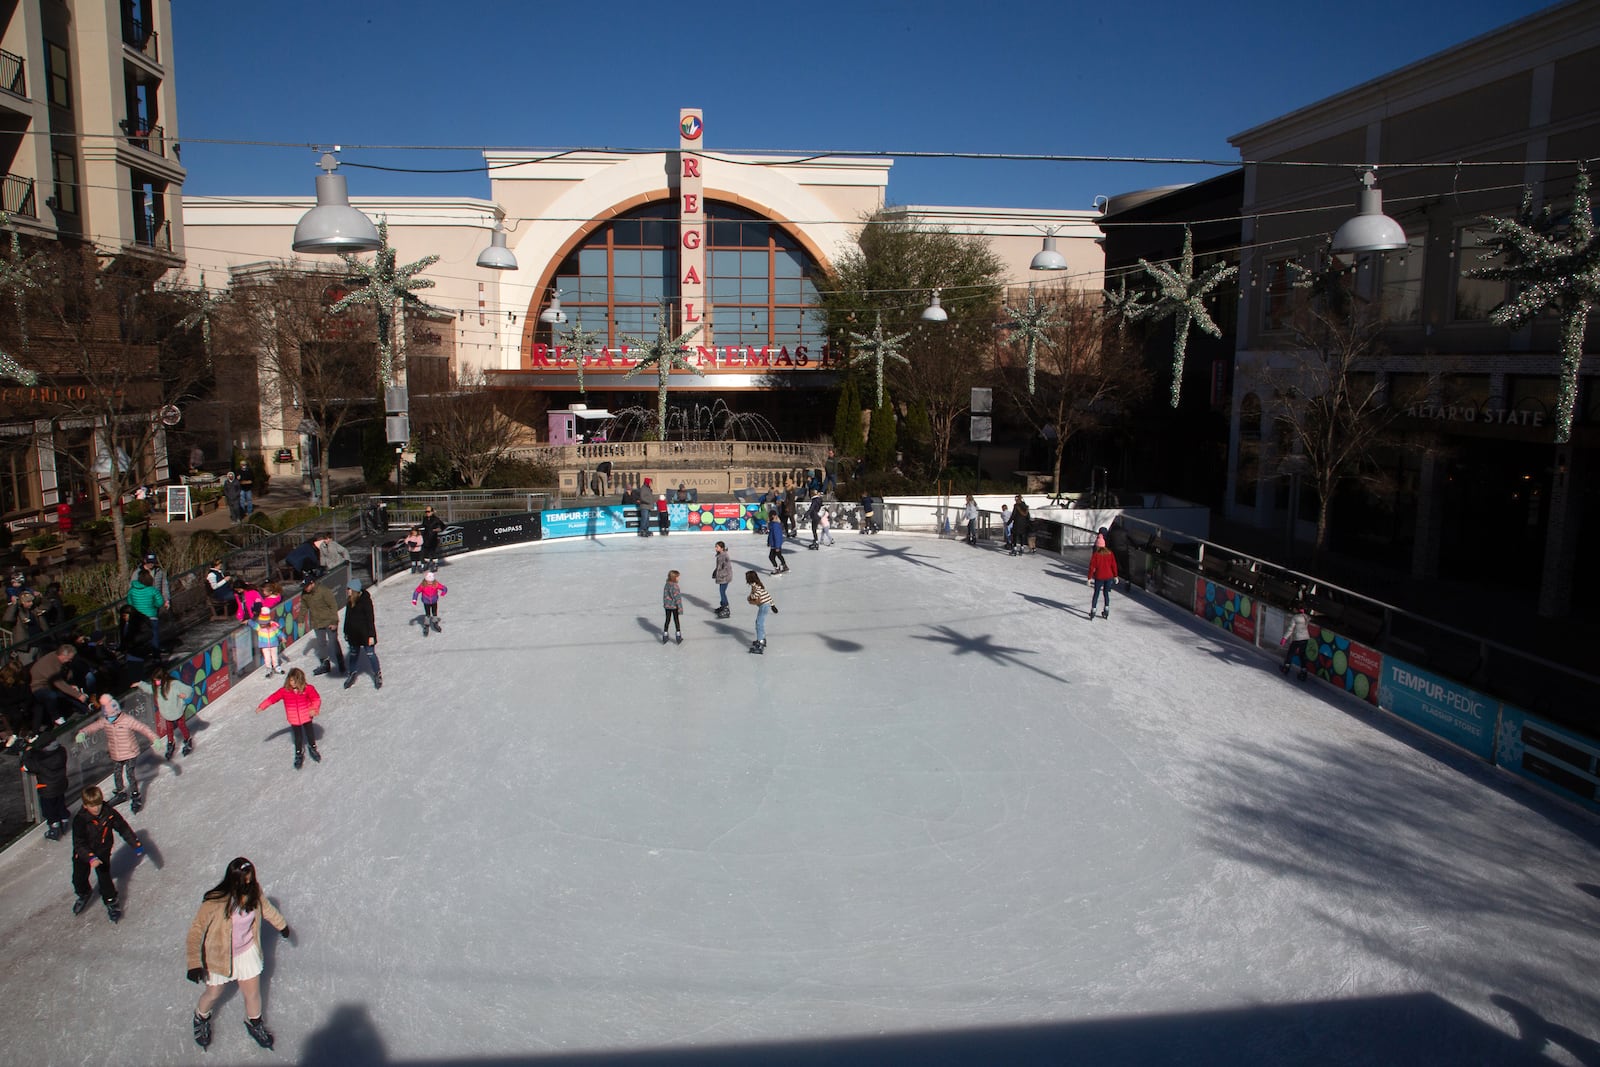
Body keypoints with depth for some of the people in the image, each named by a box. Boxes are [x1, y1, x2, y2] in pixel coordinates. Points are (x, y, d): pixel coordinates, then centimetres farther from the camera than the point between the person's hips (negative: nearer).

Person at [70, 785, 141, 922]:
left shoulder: (109, 813, -19)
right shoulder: (79, 819, -25)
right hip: (83, 853, 0)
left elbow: (123, 828, -6)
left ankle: (111, 902, 17)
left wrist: (136, 844, -6)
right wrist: (91, 858, -41)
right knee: (79, 878, 13)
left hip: (102, 851, 0)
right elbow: (79, 844, -27)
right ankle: (83, 895, 45)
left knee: (104, 877, -4)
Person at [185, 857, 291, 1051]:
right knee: (213, 994, 21)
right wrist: (194, 963, -26)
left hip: (247, 952, 3)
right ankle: (201, 1017, 55)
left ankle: (254, 1022, 45)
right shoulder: (214, 902, -32)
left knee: (252, 992, 15)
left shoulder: (254, 891, -18)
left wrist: (281, 924, 19)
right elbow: (196, 930, -23)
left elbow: (266, 907, 3)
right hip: (219, 955, -3)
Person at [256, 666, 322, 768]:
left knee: (309, 732, 16)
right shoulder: (284, 690, -11)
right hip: (294, 719, 1)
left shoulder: (308, 688, -16)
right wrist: (261, 707, -8)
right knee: (298, 736, 10)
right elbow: (273, 698, -7)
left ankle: (313, 748, 39)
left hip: (306, 716, -1)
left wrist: (314, 708, -28)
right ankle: (299, 754, 25)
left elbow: (316, 698, -14)